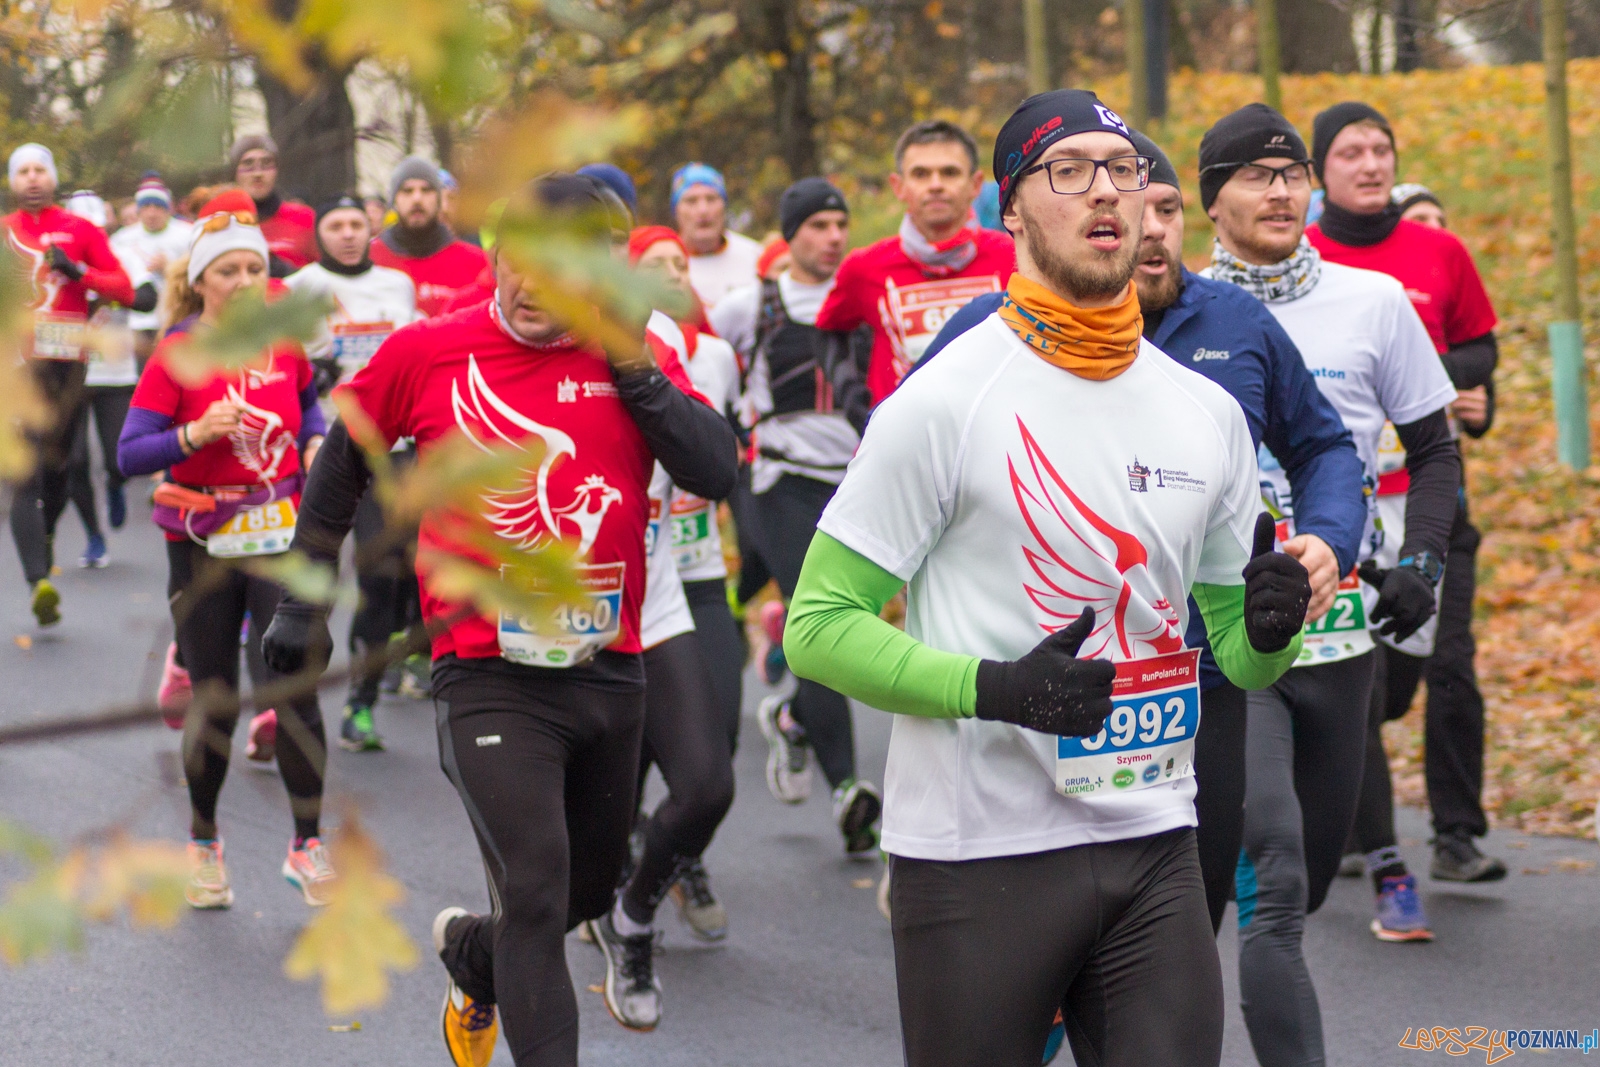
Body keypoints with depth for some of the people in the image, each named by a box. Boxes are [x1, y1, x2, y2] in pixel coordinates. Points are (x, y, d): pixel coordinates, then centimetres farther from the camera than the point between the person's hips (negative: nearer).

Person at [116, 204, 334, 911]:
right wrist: (195, 434, -27)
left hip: (285, 539, 2)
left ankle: (307, 846, 3)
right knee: (215, 704, 5)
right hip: (205, 548, -2)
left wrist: (317, 441, 5)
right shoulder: (176, 355, -8)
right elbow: (129, 455, -12)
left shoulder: (285, 341, 2)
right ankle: (203, 845, 25)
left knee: (297, 688, -9)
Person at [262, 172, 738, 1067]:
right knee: (537, 892, -16)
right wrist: (305, 605, 15)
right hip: (492, 681, -4)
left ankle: (471, 955, 51)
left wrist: (635, 373, -18)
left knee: (592, 883, 20)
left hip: (609, 672, 4)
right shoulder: (427, 353, -4)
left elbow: (718, 474, -10)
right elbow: (344, 465, 11)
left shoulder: (634, 358, 1)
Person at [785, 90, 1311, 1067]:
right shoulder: (944, 399, -7)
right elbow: (819, 628, -9)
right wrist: (997, 688, -21)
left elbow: (1236, 654, 18)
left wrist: (1269, 626, -7)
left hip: (1154, 849, 5)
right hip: (978, 864, -5)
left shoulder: (1208, 411, 10)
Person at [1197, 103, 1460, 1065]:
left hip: (1343, 633, 4)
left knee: (1306, 879, 14)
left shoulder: (1374, 302, 5)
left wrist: (1422, 563, -3)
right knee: (1273, 886, -16)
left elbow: (1434, 448, 12)